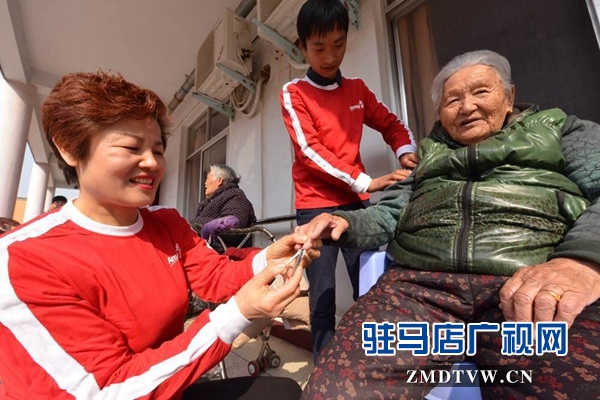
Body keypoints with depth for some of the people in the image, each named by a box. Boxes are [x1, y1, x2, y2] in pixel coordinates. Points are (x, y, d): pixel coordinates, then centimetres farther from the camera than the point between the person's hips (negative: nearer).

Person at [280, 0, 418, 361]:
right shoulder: (294, 94, 1)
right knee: (323, 295, 0)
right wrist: (366, 181, -17)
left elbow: (392, 124, 22)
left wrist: (406, 151, 0)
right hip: (316, 205, -3)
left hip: (356, 202, 4)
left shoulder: (358, 89, 14)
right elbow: (310, 151, -11)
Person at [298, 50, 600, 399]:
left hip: (544, 294, 0)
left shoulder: (560, 129, 22)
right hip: (420, 285, 1)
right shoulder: (430, 155, 28)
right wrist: (344, 221, 2)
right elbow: (389, 215, 22)